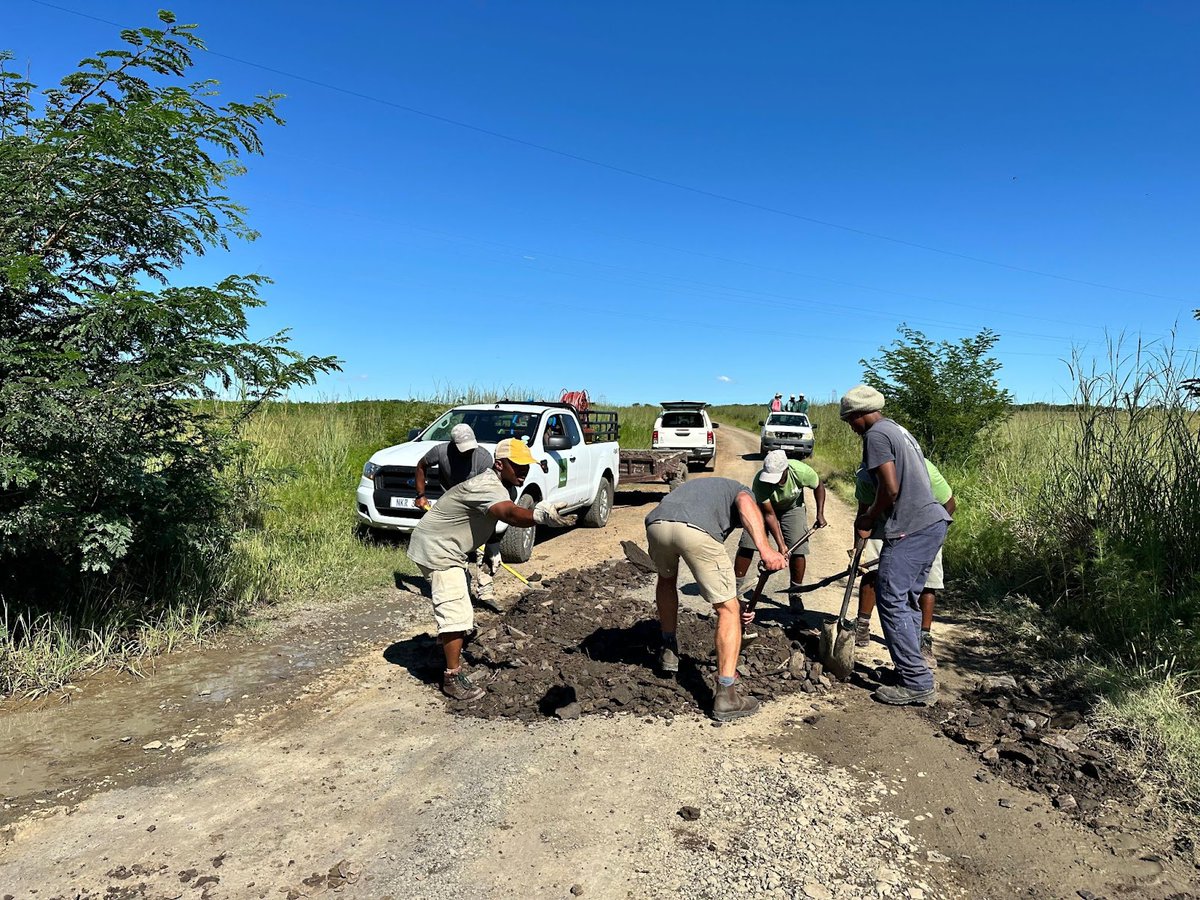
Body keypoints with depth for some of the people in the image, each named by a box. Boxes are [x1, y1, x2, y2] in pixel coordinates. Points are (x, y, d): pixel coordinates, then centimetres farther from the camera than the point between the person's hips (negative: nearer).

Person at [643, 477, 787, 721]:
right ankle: (726, 694, 6)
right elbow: (745, 503, 0)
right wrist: (765, 549, -10)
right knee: (729, 610, 9)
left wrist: (733, 599, 52)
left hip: (656, 524, 6)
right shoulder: (741, 490, 32)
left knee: (667, 579, 38)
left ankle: (669, 650, 46)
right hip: (695, 530, -5)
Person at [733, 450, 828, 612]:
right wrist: (780, 544, -31)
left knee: (798, 551, -10)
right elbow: (769, 514, -29)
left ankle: (795, 595, 6)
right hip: (765, 507, -1)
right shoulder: (760, 482, -37)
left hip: (793, 508, 1)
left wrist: (820, 514, -15)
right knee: (746, 545, -9)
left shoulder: (801, 471, -35)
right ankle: (736, 587, 5)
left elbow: (819, 486, -11)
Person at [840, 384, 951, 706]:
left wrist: (868, 521, 0)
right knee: (908, 599, 15)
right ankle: (911, 668, 21)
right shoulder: (899, 430, 22)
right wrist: (871, 516, 19)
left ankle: (916, 682, -3)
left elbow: (890, 488, -15)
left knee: (892, 600, -6)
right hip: (933, 522, 10)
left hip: (911, 529, -10)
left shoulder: (876, 434, -8)